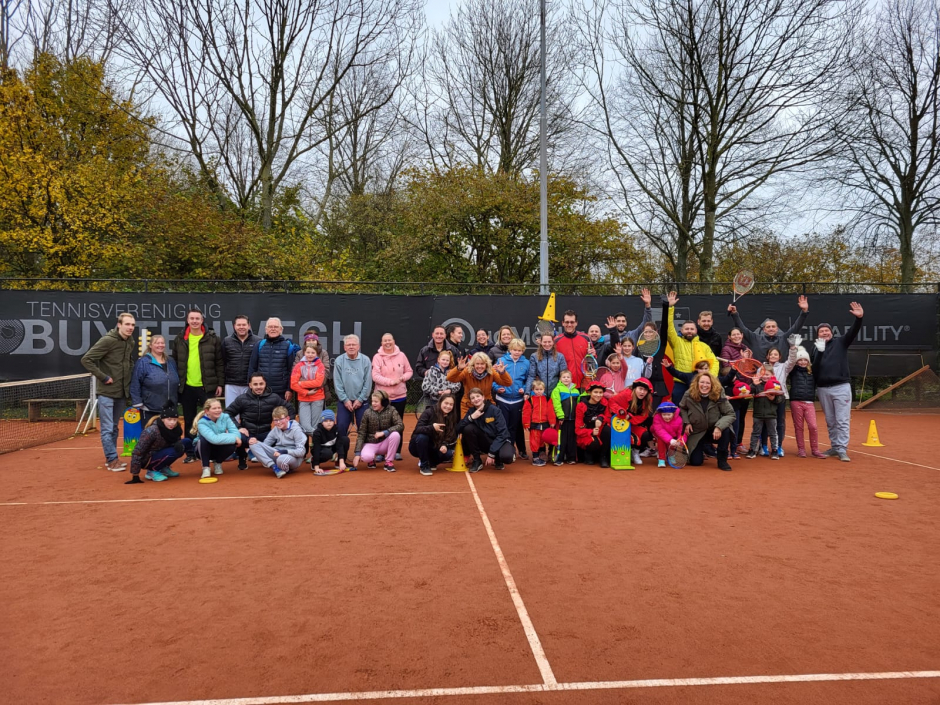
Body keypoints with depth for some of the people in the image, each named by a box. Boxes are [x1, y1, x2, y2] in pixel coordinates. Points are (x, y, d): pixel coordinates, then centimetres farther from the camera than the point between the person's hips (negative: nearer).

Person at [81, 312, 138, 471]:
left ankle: (111, 458, 24)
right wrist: (103, 377, -16)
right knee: (107, 428, -1)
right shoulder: (107, 340, -16)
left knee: (114, 427, 15)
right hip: (107, 392, -7)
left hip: (122, 392, 7)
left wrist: (130, 376, 7)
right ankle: (112, 459, 5)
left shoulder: (131, 342, 5)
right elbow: (86, 359, -16)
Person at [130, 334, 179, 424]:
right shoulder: (143, 362, -7)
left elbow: (177, 383, 20)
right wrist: (138, 403, -11)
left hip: (170, 408, 6)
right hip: (150, 410, -5)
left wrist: (177, 401, 19)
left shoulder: (171, 362, 12)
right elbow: (135, 385, -9)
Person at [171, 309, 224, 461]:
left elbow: (219, 362, 0)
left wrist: (220, 383, -3)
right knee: (189, 421, 10)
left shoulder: (212, 338, -2)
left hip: (207, 386, -2)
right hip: (186, 387, 3)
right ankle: (191, 452, 20)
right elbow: (174, 363, 11)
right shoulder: (179, 340, 6)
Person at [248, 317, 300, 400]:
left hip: (281, 392, -2)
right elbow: (252, 367, 9)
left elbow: (292, 369, -2)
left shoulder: (288, 346, 1)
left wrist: (290, 389, -6)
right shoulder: (260, 345, 7)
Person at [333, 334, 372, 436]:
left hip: (361, 401, 0)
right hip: (344, 400, 0)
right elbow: (337, 383, -3)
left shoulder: (365, 360, -4)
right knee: (341, 427, -1)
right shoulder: (339, 361, -3)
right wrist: (345, 399, -7)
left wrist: (360, 399, -7)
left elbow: (368, 383, -4)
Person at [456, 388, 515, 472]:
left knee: (506, 456, -37)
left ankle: (498, 459, 3)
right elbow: (458, 429, -13)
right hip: (485, 442, 3)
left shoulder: (494, 410, -14)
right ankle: (477, 460, -7)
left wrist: (491, 454, -23)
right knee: (468, 428, -22)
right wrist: (471, 417, -27)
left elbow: (502, 433, -18)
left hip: (500, 441, -3)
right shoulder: (471, 411, -3)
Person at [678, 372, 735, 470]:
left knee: (726, 429, -35)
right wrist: (686, 423, -10)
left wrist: (719, 427, -32)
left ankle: (722, 460, -14)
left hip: (714, 429, 0)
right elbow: (682, 408, 4)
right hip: (696, 432, 0)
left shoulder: (719, 396, -19)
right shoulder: (689, 395, -15)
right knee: (695, 461, -6)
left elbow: (730, 414, -17)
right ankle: (701, 448, 34)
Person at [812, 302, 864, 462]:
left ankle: (842, 450, -3)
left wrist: (858, 318, -29)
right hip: (823, 389, 3)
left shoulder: (840, 343, 5)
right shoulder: (816, 349, 11)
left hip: (841, 387, -3)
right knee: (830, 422, 10)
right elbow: (814, 370, 5)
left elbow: (853, 332, -12)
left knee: (842, 421, -4)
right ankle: (835, 447, 19)